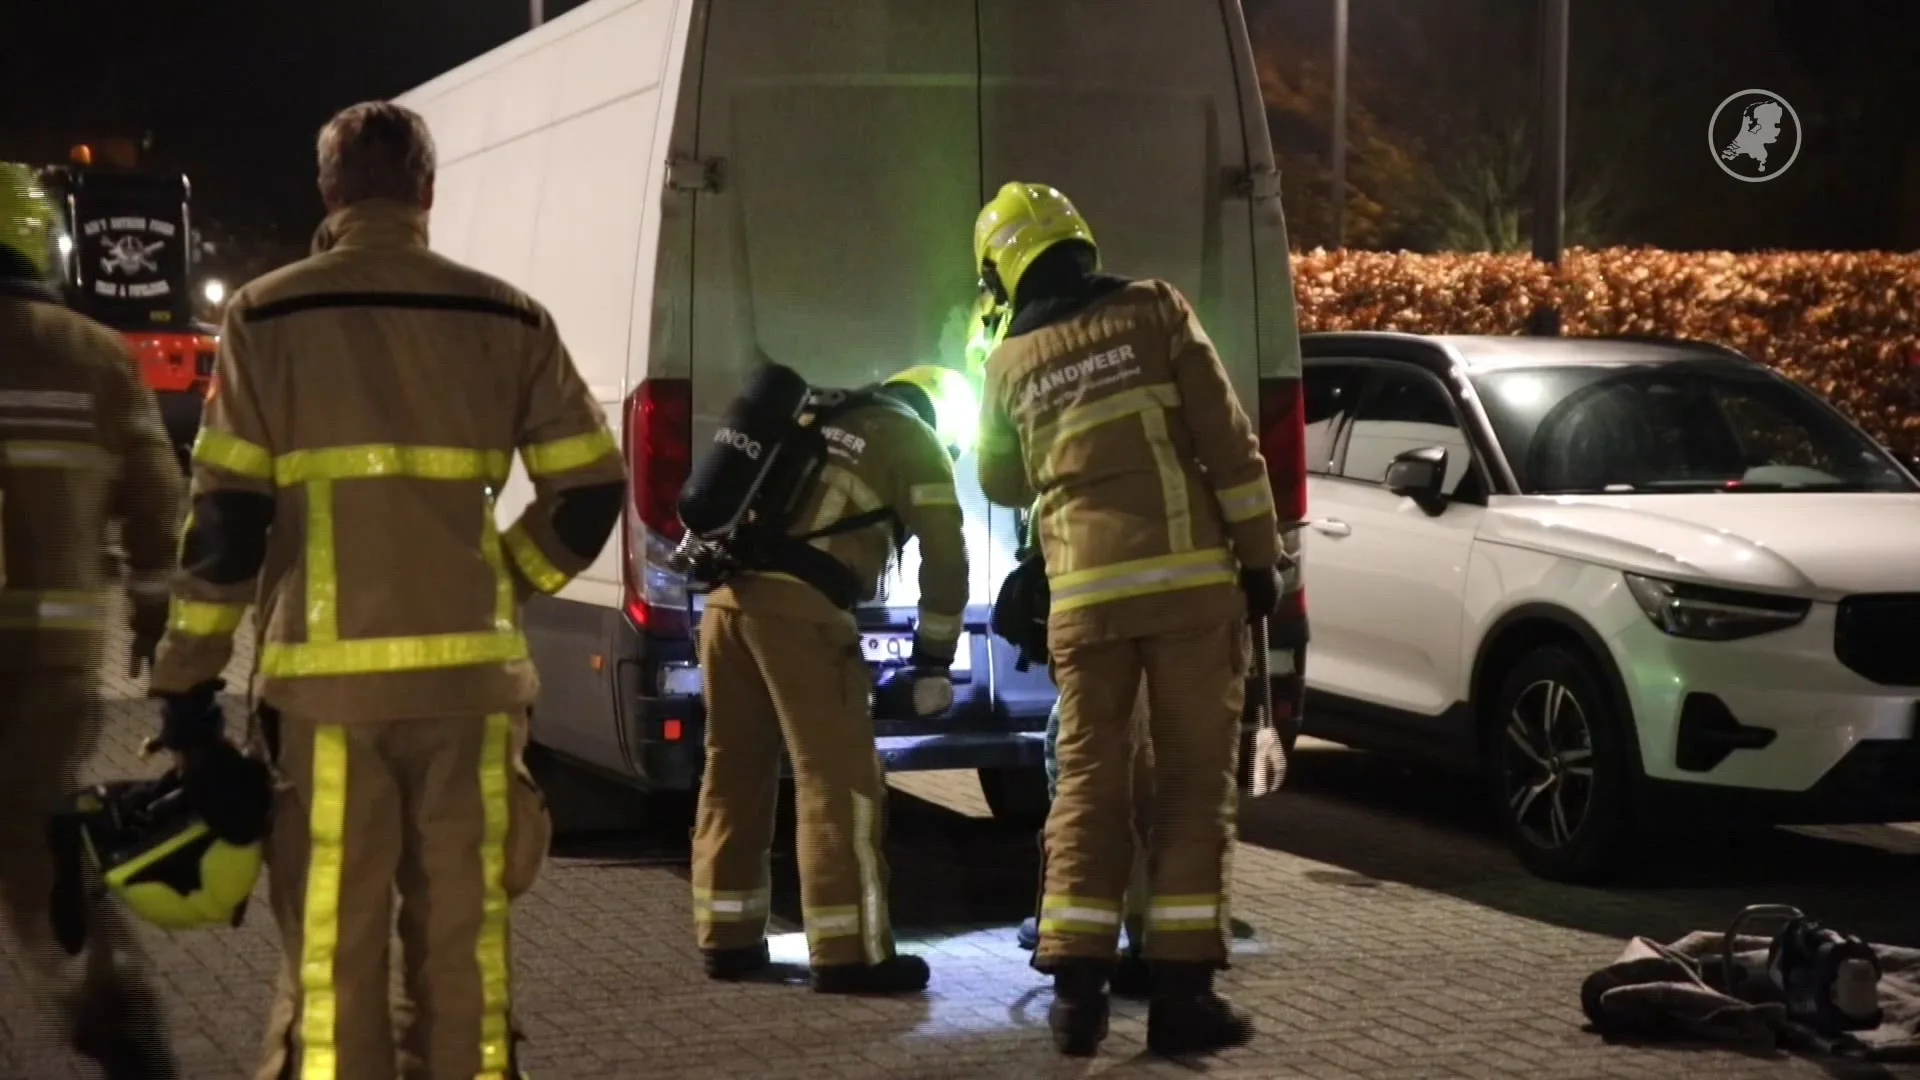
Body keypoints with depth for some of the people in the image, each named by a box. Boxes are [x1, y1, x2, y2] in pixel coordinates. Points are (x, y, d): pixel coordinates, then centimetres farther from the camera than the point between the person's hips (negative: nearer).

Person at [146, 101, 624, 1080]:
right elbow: (590, 491, 6)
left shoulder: (268, 315, 1)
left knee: (333, 946, 3)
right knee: (463, 936, 11)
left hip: (328, 676, -2)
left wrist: (188, 677, 4)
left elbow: (224, 516, -2)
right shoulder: (505, 317, 7)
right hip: (468, 671, 2)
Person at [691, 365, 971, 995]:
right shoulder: (915, 442, 10)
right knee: (840, 778, -3)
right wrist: (932, 663, 10)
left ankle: (727, 940, 19)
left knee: (735, 771, 14)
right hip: (798, 605, -7)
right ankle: (848, 955, -3)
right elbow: (945, 559, 4)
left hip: (730, 594, 7)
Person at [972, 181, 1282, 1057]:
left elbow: (1002, 484, 25)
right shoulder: (1156, 311, 3)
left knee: (1088, 780, 9)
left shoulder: (1011, 362, 10)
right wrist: (1258, 556, 4)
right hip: (1189, 577, -2)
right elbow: (1227, 442, -1)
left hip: (1085, 594, 2)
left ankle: (1077, 985, 5)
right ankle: (1181, 987, 0)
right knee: (1194, 779, 2)